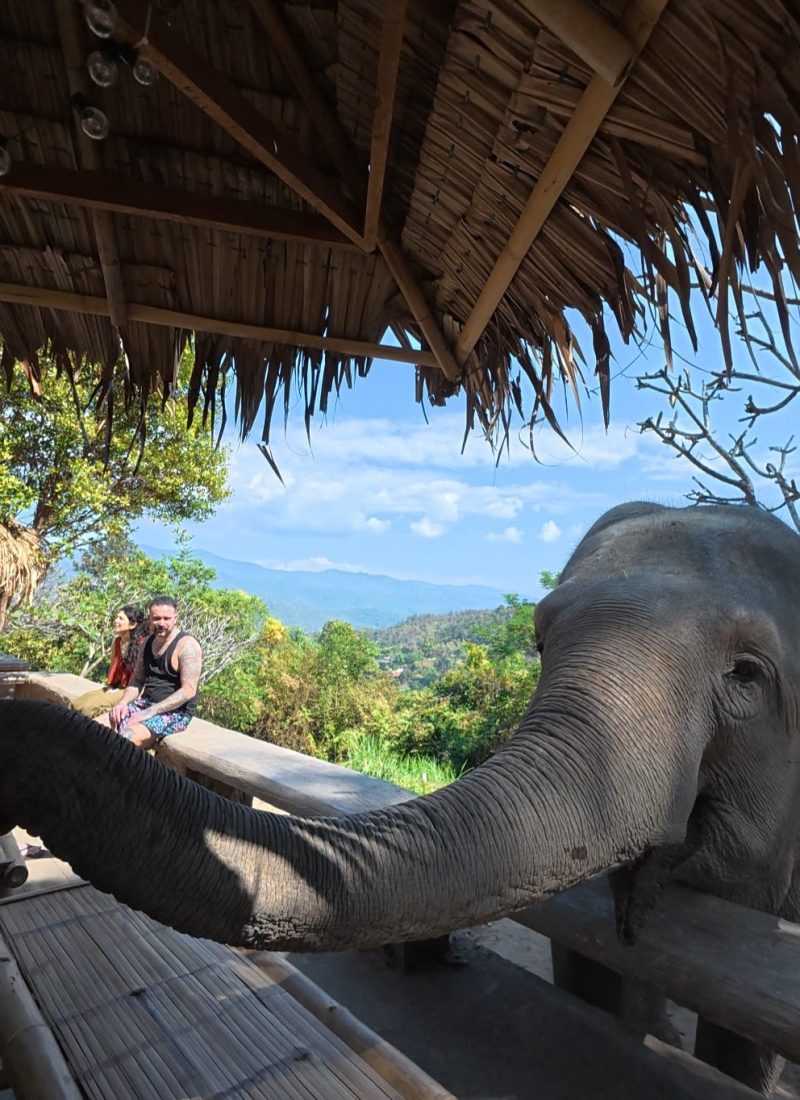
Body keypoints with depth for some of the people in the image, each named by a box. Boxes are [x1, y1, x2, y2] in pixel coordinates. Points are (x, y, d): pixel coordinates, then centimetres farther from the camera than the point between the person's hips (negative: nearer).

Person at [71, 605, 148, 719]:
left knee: (88, 708, -22)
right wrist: (108, 686, 5)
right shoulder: (117, 641, 10)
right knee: (75, 704, -6)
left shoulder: (142, 644, -15)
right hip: (114, 688, 8)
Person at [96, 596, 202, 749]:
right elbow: (137, 680, 18)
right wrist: (123, 702, -2)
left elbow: (189, 691, -20)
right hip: (146, 704, 8)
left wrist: (150, 712, -22)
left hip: (175, 712, -8)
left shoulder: (187, 645, -14)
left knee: (126, 738, -29)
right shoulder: (148, 642, 10)